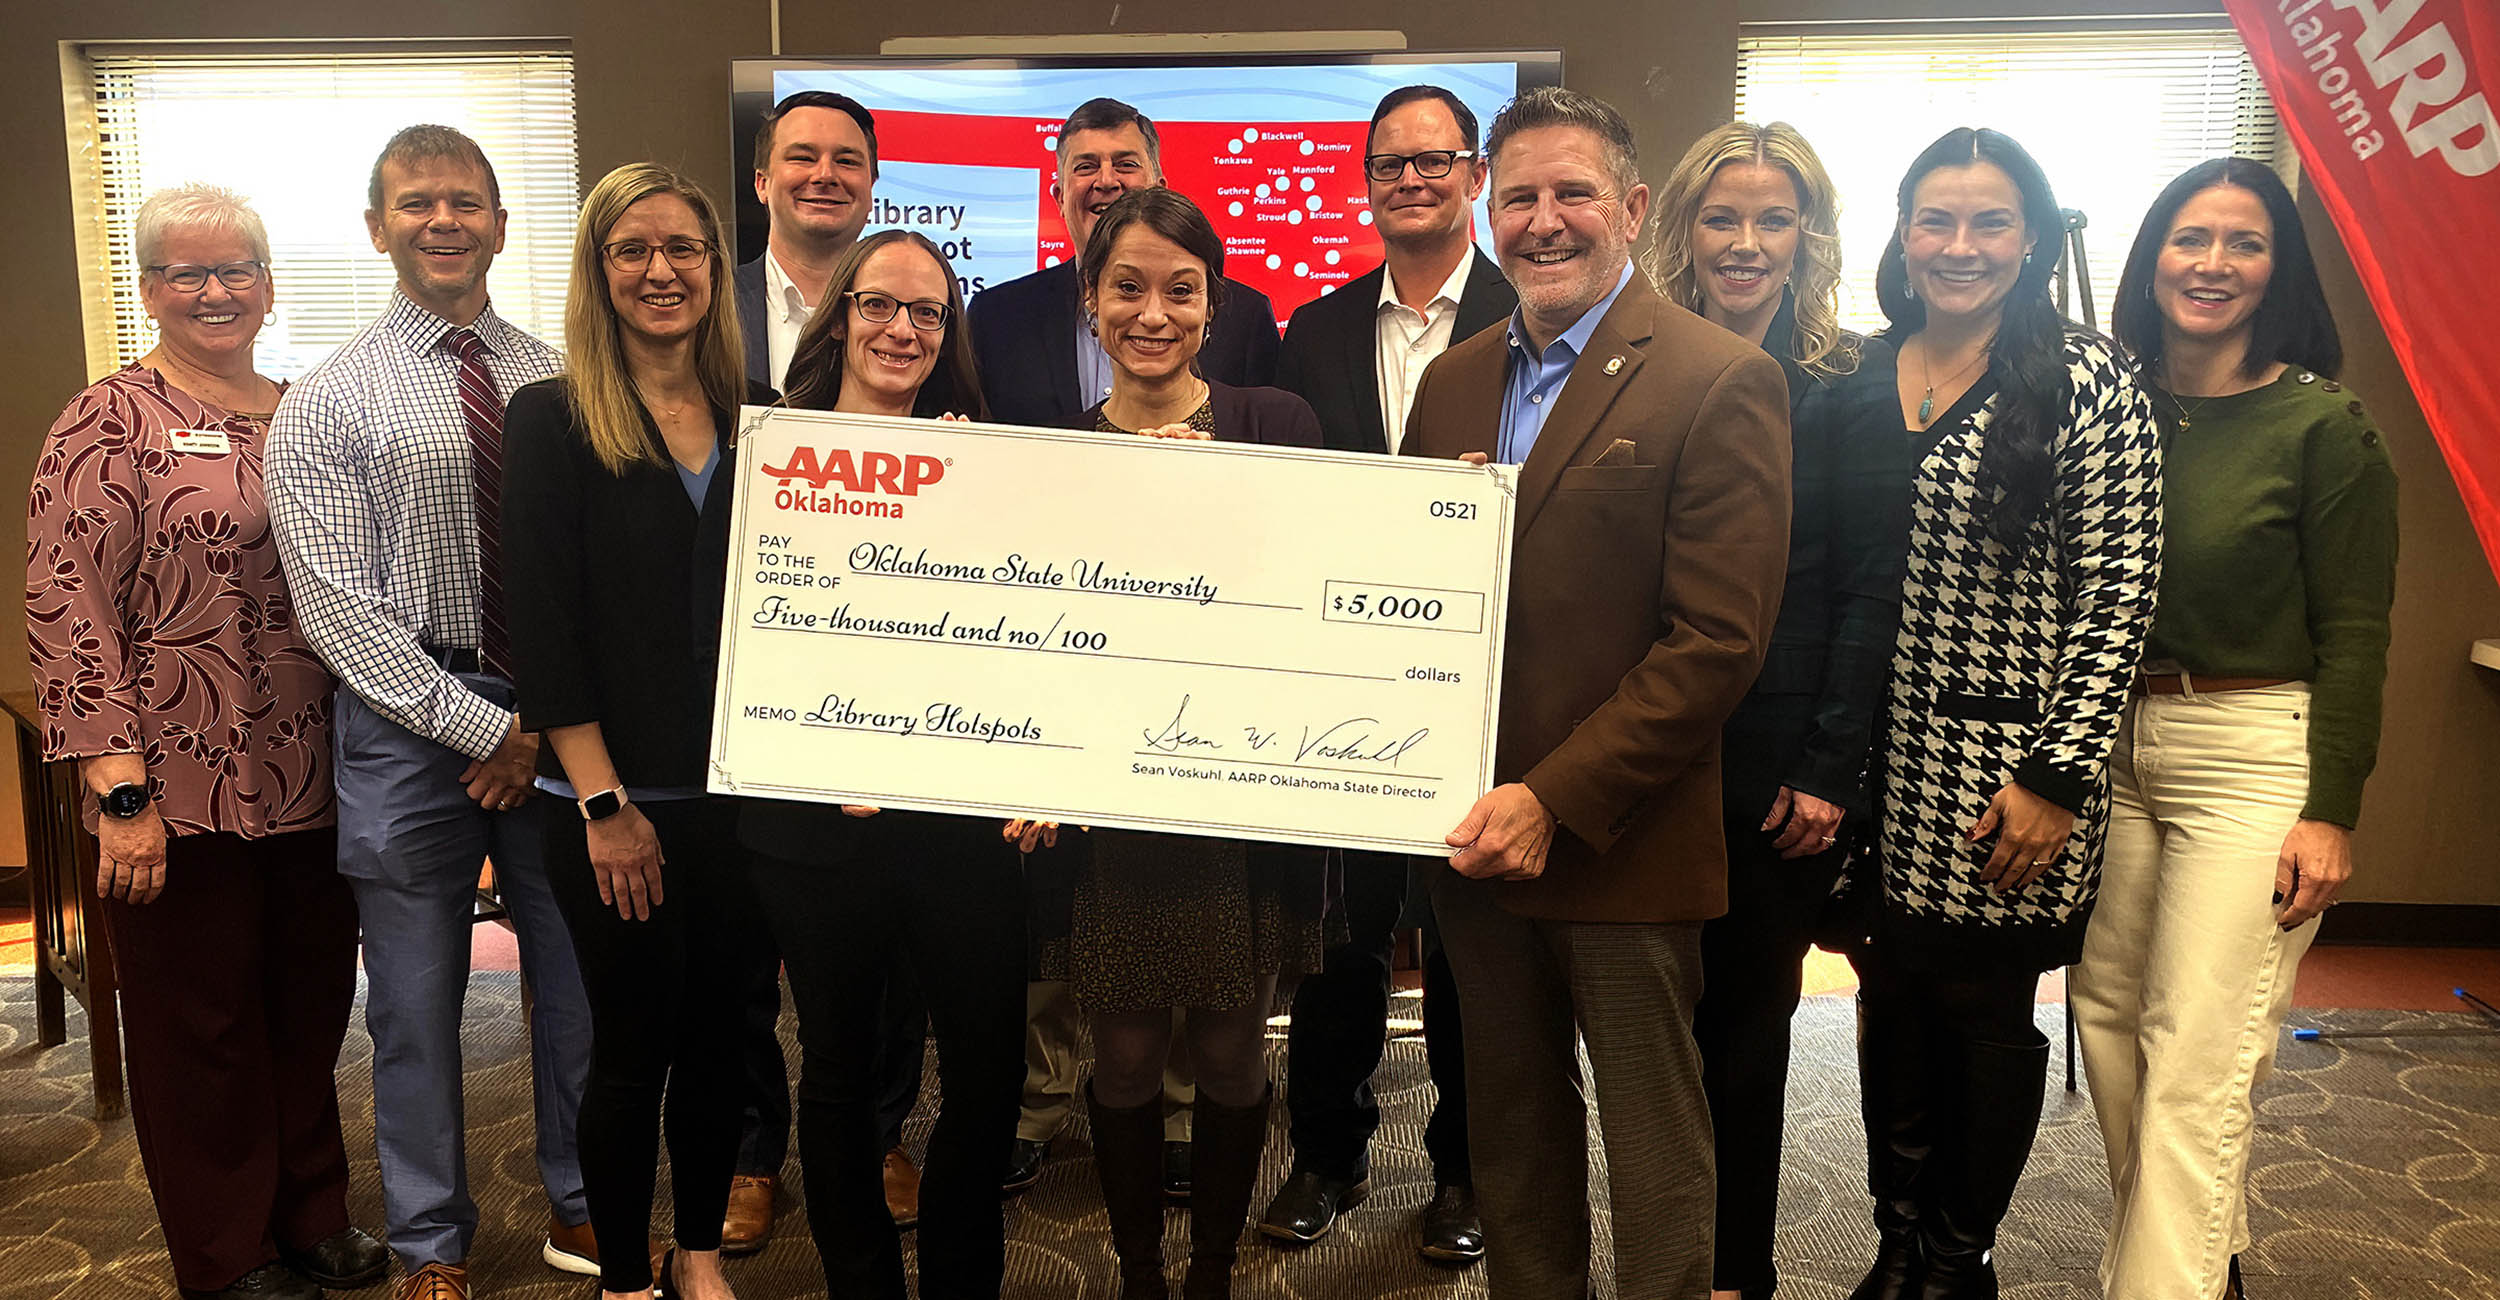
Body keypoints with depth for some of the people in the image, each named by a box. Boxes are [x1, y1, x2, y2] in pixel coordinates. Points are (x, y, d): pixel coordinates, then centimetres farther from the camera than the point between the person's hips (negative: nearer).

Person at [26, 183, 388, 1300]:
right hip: (183, 791, -5)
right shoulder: (109, 423, -7)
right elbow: (67, 612, -12)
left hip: (313, 782, 5)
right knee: (203, 1029, 10)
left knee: (312, 1010, 15)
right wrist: (120, 789, -16)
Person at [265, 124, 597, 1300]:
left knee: (578, 978, 12)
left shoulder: (557, 383, 5)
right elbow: (337, 608, -8)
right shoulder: (326, 405, -3)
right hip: (410, 721, -2)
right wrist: (481, 727, -12)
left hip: (557, 716, 2)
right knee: (417, 1002, 9)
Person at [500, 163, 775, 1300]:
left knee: (717, 1029, 13)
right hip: (615, 801, -3)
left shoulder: (761, 420, 6)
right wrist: (603, 802, -12)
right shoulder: (552, 419, -3)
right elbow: (540, 628, -8)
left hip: (741, 790, 3)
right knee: (634, 1043, 6)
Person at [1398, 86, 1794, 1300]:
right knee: (1510, 1129, 19)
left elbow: (1718, 639, -15)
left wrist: (1556, 798, -19)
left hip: (1622, 840, -5)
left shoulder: (1720, 381, -10)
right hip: (1475, 832, 6)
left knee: (1654, 1145, 10)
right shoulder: (1454, 380, 10)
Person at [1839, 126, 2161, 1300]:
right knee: (1892, 1002, 12)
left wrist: (2058, 774, -14)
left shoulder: (2086, 381, -6)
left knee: (1985, 1005, 8)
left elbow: (2119, 594, -10)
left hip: (2007, 769, -4)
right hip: (1881, 763, 4)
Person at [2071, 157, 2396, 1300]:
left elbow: (2353, 633, -5)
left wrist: (2332, 808, -10)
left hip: (2250, 758, -5)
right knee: (2107, 1020, 11)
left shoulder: (2323, 426, -5)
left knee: (2197, 1060, -6)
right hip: (2109, 747, 5)